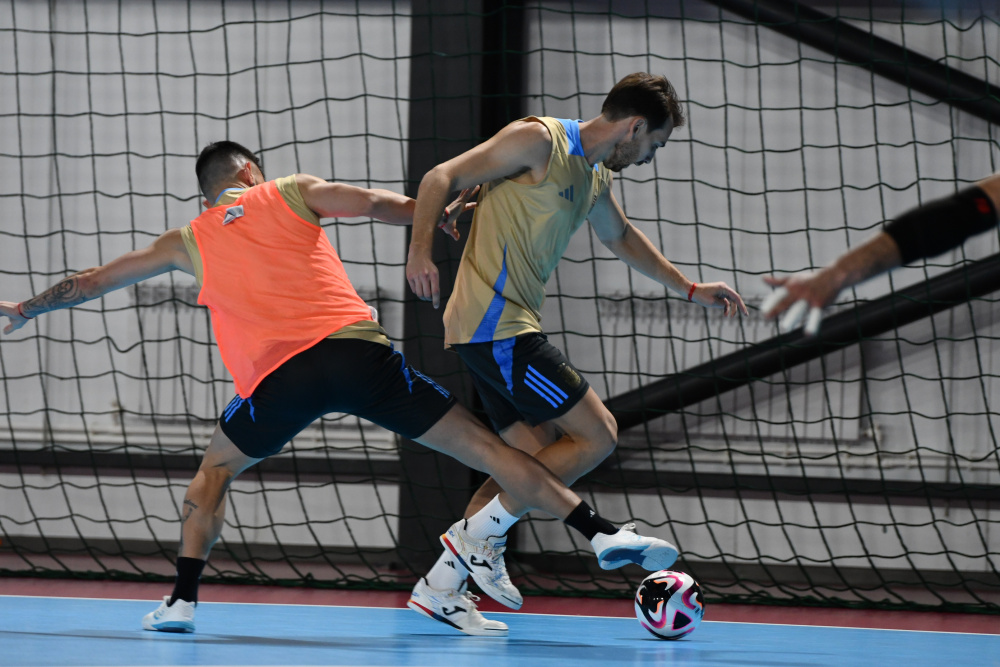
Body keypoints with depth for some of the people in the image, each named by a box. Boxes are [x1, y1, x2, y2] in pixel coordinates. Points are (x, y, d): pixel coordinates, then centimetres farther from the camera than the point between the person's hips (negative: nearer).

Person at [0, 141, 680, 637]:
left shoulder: (190, 242, 24)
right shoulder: (291, 193, 20)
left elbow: (95, 280, 34)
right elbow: (384, 204, 8)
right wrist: (447, 214, 21)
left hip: (278, 377, 1)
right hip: (356, 348, -1)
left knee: (216, 469, 28)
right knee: (481, 444, 1)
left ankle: (183, 597, 13)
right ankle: (598, 530, -8)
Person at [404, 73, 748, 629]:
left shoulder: (595, 176, 18)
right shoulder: (539, 140, -10)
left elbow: (621, 237, 37)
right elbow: (443, 177, -10)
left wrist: (689, 289, 37)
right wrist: (421, 248, -22)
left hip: (510, 328, 10)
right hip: (496, 324, -10)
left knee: (539, 459, 9)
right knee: (597, 436, -8)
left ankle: (439, 583, 9)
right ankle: (482, 530, -7)